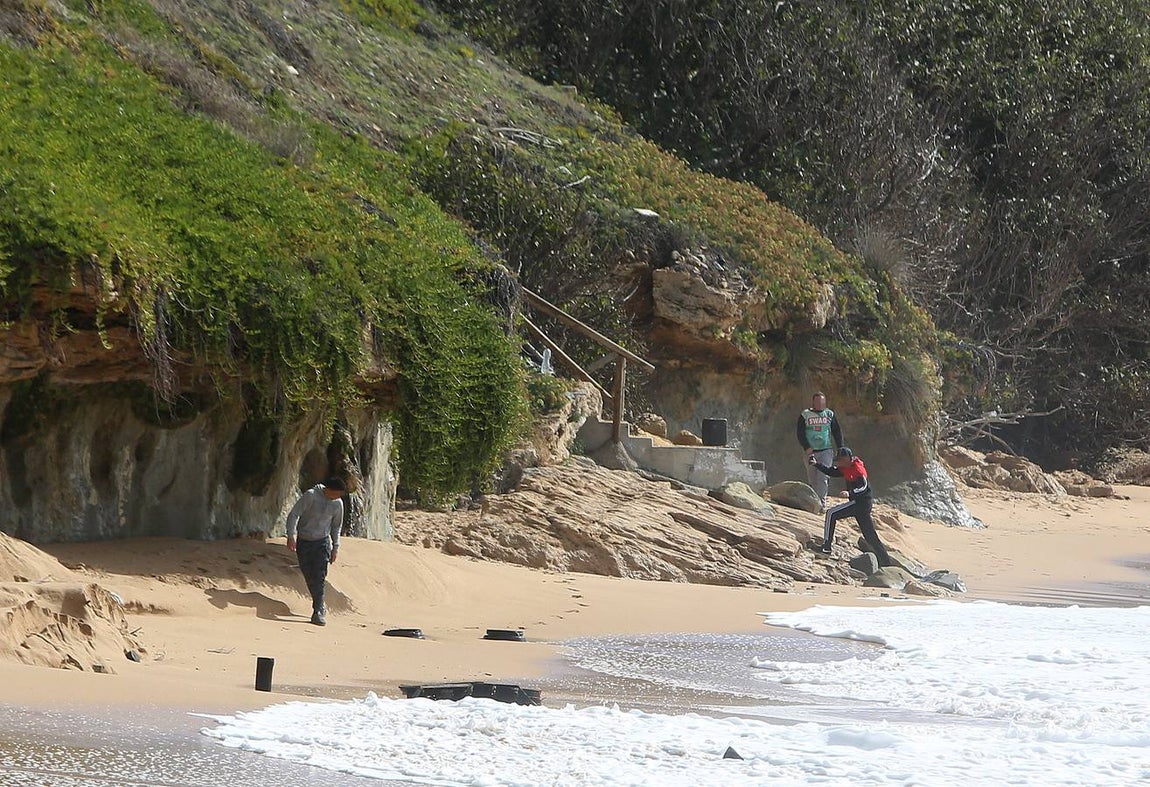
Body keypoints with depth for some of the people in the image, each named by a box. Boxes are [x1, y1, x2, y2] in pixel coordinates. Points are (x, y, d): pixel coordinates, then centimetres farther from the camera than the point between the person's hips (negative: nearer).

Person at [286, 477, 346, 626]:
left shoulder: (338, 503, -1)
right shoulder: (311, 496, -15)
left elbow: (336, 526, 13)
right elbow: (293, 514, -14)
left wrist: (335, 547, 9)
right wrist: (291, 536, -23)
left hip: (322, 542, 1)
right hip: (304, 542, -1)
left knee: (320, 577, -12)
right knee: (309, 577, 4)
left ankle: (318, 612, -14)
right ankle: (320, 606, 24)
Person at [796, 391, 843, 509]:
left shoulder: (829, 414, 8)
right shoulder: (805, 415, 4)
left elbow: (837, 432, 11)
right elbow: (800, 433, -1)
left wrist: (840, 450, 4)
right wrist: (807, 448, -13)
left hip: (826, 451, -1)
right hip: (811, 451, 1)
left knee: (823, 477, -14)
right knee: (812, 478, 3)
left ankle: (821, 503, -18)